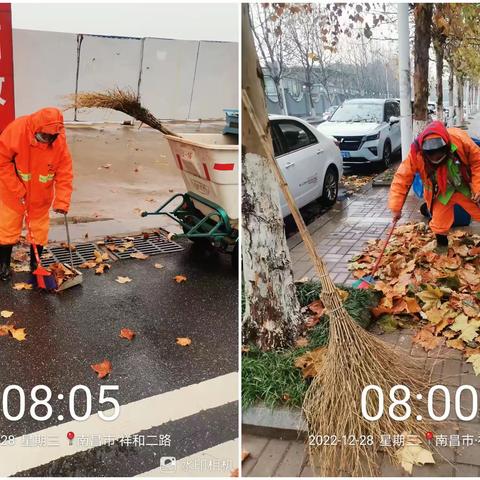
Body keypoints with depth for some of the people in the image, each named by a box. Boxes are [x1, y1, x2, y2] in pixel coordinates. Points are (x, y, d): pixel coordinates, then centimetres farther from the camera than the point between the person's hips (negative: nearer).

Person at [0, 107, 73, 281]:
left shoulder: (59, 141, -20)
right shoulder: (16, 130, -26)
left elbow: (65, 174, -15)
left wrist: (61, 201, -24)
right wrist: (18, 190, -20)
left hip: (41, 196, 2)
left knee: (40, 231, 11)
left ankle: (35, 264, 29)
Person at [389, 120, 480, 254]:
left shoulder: (459, 139, -32)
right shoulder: (416, 154, -32)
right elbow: (402, 178, -25)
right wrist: (396, 207, -25)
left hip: (466, 187, 1)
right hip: (440, 193, 0)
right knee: (440, 223, 5)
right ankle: (442, 245, 34)